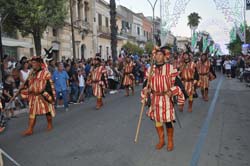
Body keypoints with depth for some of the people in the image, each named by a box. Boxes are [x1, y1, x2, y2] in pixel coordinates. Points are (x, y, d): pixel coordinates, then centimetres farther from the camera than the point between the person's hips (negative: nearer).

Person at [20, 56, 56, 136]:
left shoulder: (45, 72, -9)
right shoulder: (32, 73, 11)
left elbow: (49, 84, -13)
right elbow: (28, 83, 16)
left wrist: (45, 94, -18)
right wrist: (24, 92, 6)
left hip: (43, 96, -5)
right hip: (33, 96, 6)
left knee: (47, 110, 8)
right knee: (32, 112, 4)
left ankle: (50, 124, 27)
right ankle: (30, 129, 7)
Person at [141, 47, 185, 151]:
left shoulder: (170, 68, -7)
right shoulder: (150, 69, 4)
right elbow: (146, 83, 12)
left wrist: (181, 97, -9)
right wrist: (145, 92, -3)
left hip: (167, 98, -3)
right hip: (155, 98, 4)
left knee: (168, 121, 4)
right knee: (157, 120, 13)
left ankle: (170, 142, 26)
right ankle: (161, 140, 32)